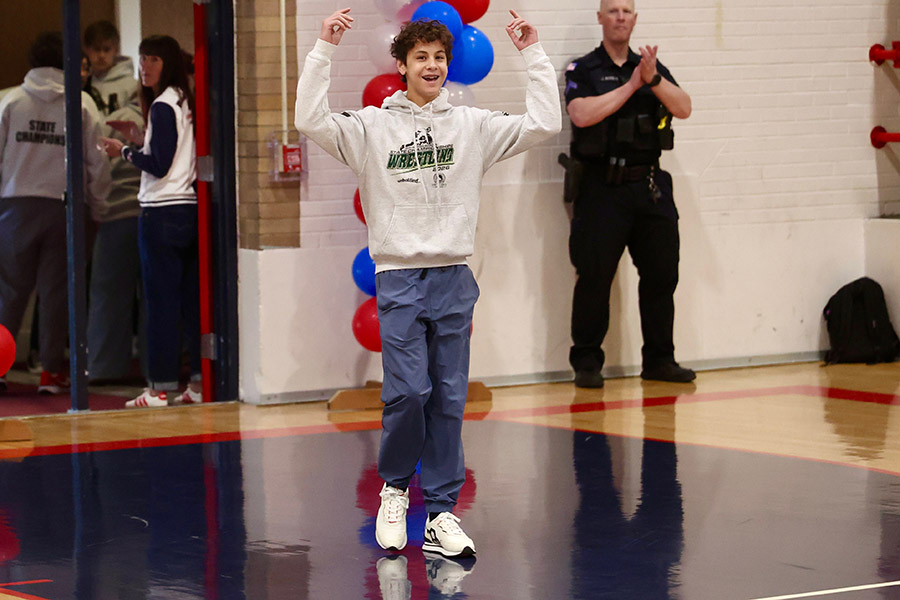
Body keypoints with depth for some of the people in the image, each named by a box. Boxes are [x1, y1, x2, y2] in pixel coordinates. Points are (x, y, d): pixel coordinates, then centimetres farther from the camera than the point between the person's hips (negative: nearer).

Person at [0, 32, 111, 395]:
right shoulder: (81, 105, 0)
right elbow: (98, 163, 1)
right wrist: (98, 208, 12)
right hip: (62, 205, 0)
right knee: (55, 289, 6)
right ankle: (52, 368, 7)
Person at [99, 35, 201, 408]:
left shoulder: (162, 106, -11)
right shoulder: (186, 101, 14)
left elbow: (159, 165, -15)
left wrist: (124, 152, -1)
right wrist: (141, 139, 19)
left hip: (162, 212, -9)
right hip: (190, 209, 9)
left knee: (161, 301, -6)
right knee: (192, 298, 8)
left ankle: (161, 387, -5)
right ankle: (201, 381, 9)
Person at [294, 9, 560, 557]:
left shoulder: (472, 125, 8)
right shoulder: (372, 126, 2)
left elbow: (544, 124, 2)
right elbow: (311, 121, -12)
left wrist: (533, 54, 0)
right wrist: (324, 51, -13)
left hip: (454, 277, 2)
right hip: (398, 277, -2)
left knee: (450, 398, 3)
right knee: (409, 391, -11)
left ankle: (442, 513, 9)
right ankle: (394, 488, 13)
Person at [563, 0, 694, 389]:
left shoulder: (651, 66, 14)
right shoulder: (583, 70, 3)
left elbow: (683, 108, 1)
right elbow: (582, 113, -15)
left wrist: (653, 79, -15)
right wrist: (631, 85, -14)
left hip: (650, 185, 4)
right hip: (602, 186, -4)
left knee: (661, 276, 5)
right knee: (594, 278, -4)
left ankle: (659, 359, 14)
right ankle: (586, 363, 4)